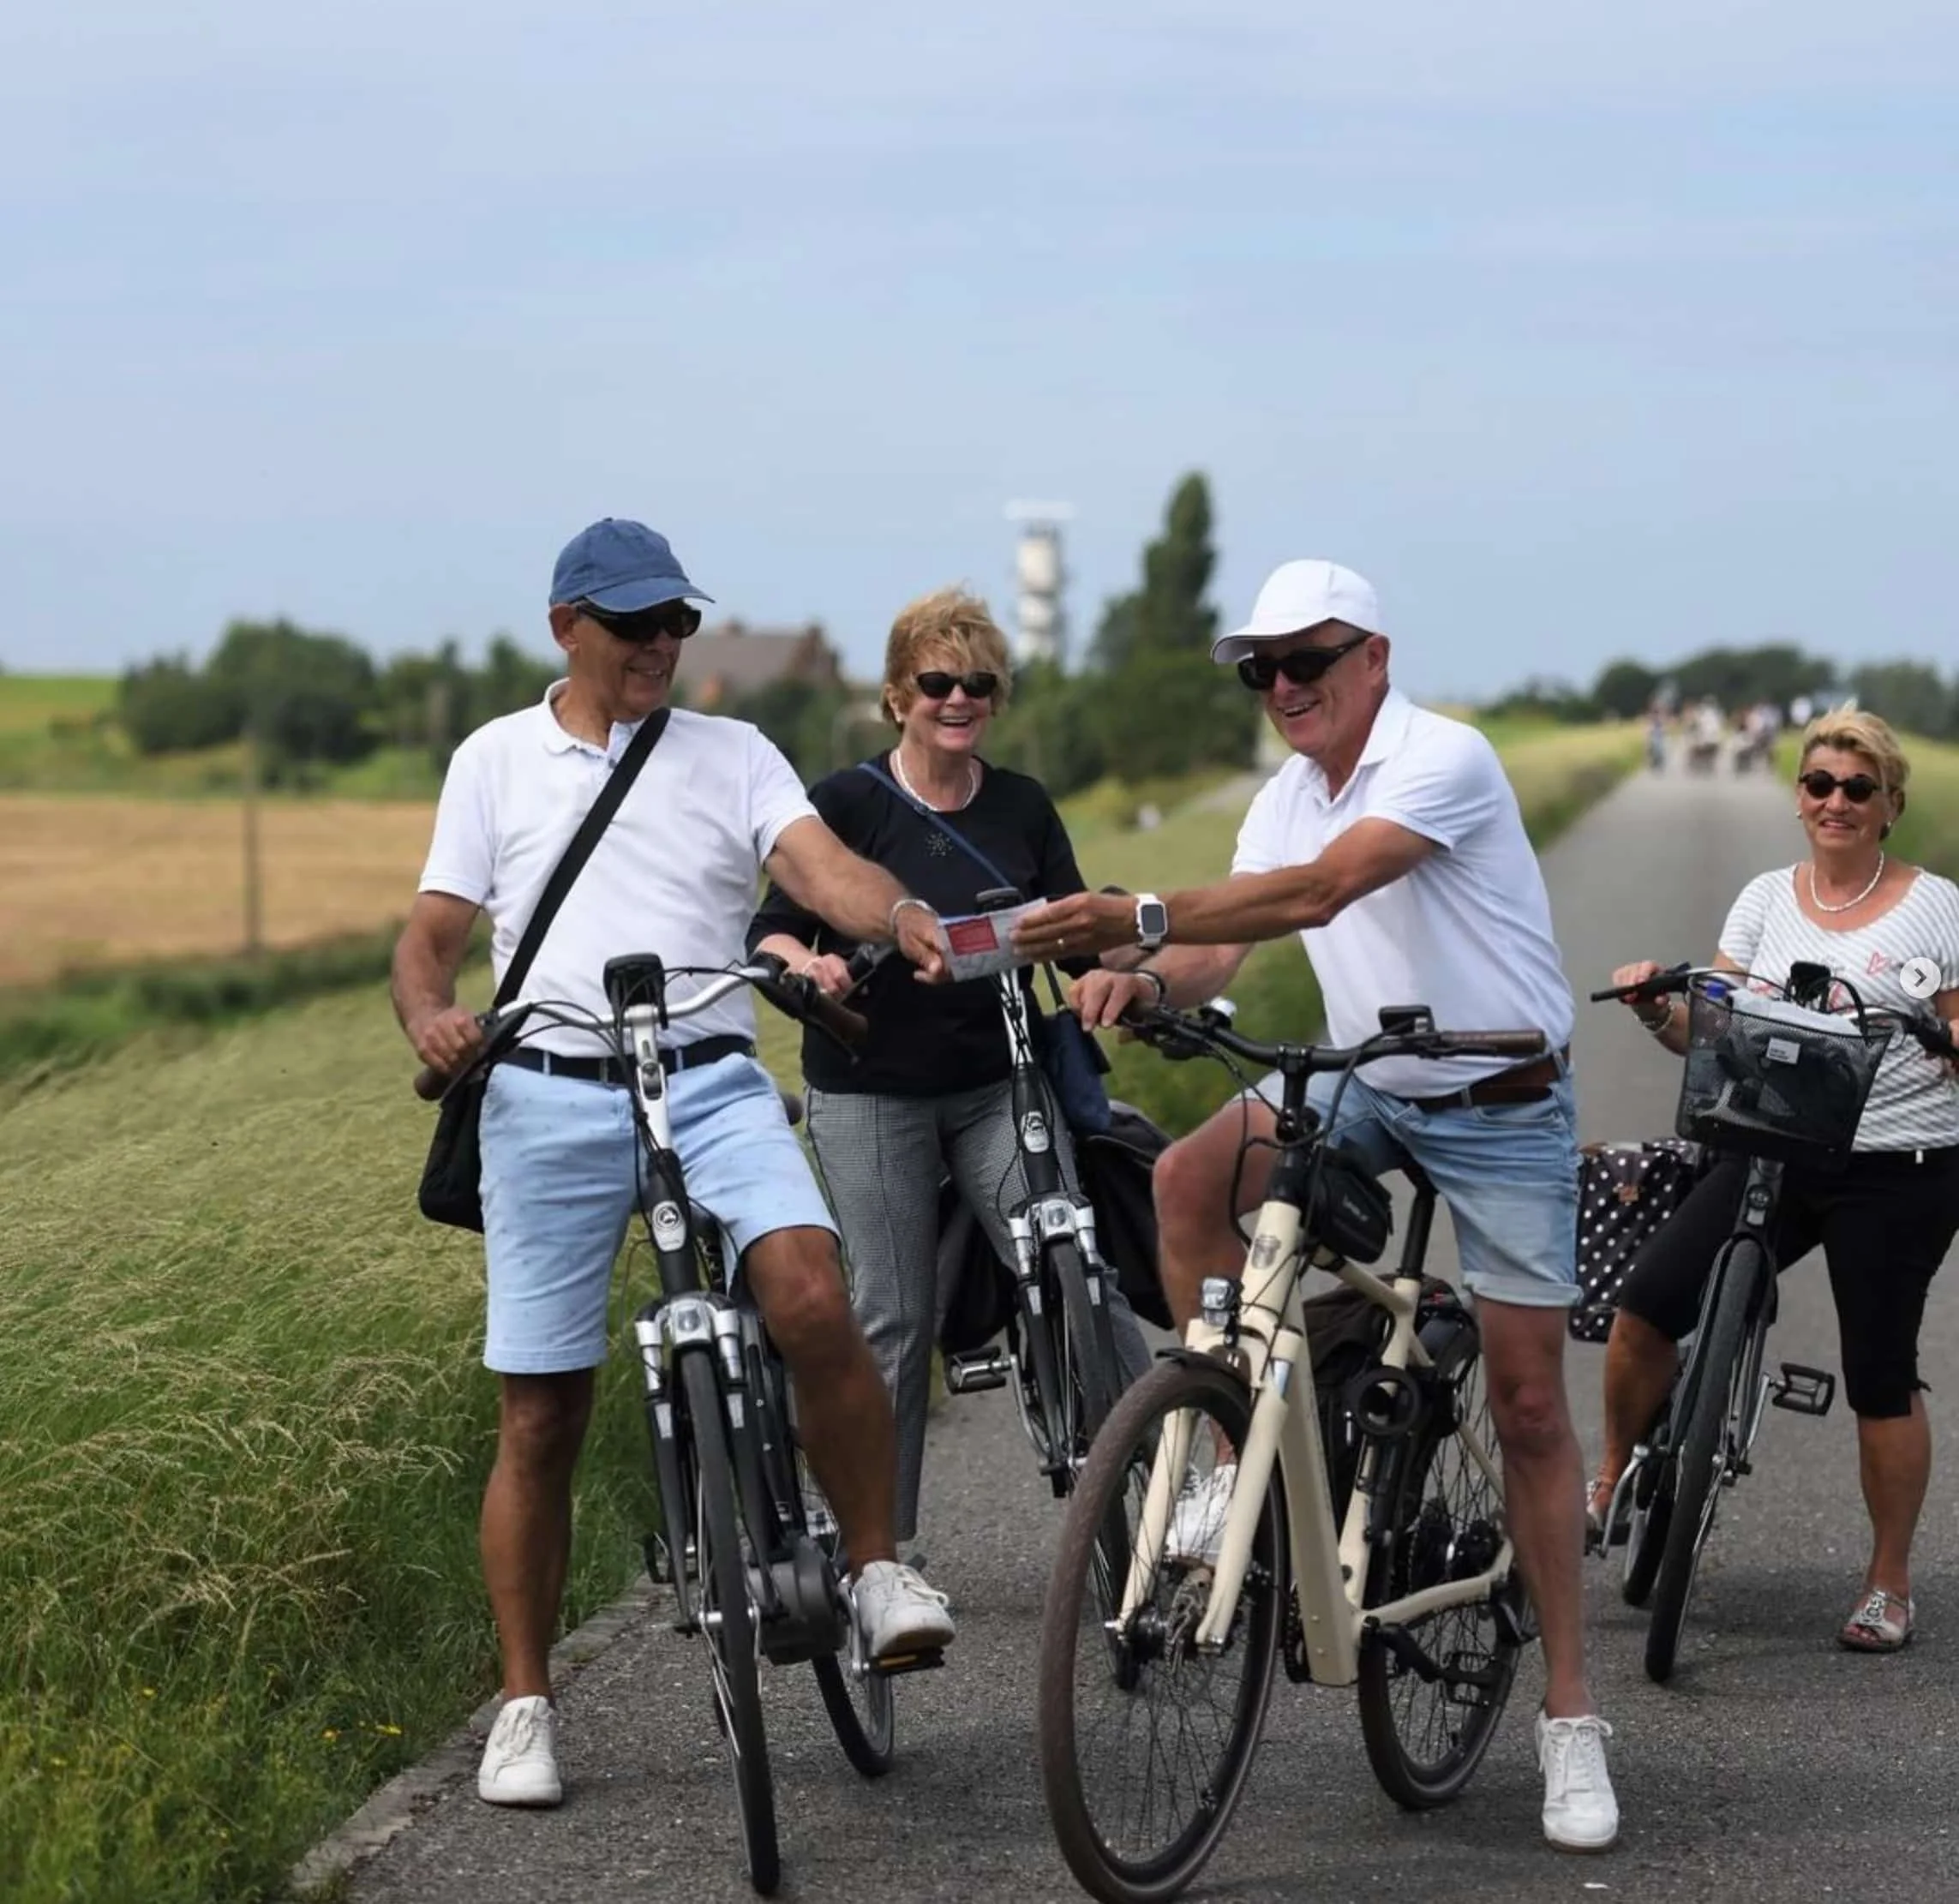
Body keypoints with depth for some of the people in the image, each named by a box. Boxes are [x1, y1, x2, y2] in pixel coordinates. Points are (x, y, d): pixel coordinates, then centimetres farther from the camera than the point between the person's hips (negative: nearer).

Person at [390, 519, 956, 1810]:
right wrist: (430, 1015, -12)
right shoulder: (495, 761, 12)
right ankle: (526, 1707, 15)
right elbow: (432, 936, 11)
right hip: (552, 1098, 0)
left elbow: (821, 864, -6)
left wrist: (900, 915, -28)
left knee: (812, 1298, -27)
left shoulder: (732, 755, 11)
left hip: (713, 1082, 0)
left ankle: (878, 1570, -10)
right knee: (541, 1416, 3)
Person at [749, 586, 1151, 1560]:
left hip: (1000, 1086, 2)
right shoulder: (847, 803, -3)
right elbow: (773, 929, -4)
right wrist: (806, 963, -27)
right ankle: (880, 1543, 9)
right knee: (895, 1316, -1)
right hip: (870, 1094, -2)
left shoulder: (1023, 807, 7)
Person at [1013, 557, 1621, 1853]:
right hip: (1369, 1087, 6)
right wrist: (1144, 981, -28)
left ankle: (1570, 1718, 4)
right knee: (1189, 1179, -21)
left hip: (1505, 1103, -6)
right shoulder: (1286, 799, 5)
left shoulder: (1444, 760, -20)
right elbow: (1223, 948, -4)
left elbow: (1319, 891, -35)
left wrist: (1139, 918, -44)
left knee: (1529, 1403, -4)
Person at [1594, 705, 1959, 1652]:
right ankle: (1611, 1483, 11)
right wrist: (1660, 1009, -14)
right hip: (1773, 1151, 3)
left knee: (1880, 1376, 2)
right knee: (1646, 1302, -12)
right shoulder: (1768, 898, 10)